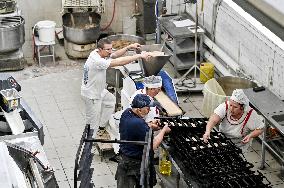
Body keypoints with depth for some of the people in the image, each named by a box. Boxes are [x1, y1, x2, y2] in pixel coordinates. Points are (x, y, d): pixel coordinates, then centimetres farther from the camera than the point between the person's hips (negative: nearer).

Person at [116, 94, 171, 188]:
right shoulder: (139, 124, -32)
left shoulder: (126, 113, -5)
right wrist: (163, 131, -13)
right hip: (136, 163, -9)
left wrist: (149, 125, 5)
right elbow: (152, 146, -26)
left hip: (124, 158, 9)